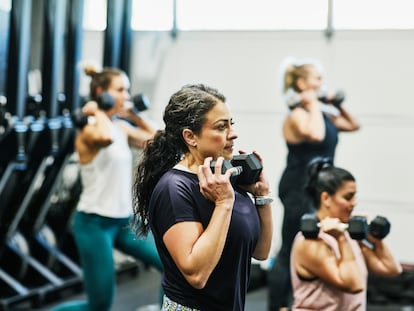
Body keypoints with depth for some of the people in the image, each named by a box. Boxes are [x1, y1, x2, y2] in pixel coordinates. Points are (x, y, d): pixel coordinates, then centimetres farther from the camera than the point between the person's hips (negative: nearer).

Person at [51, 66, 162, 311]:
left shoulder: (121, 127, 7)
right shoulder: (89, 131, -17)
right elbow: (105, 138, -41)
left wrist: (135, 116, 10)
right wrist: (98, 112, -23)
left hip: (125, 219, 8)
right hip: (95, 223, -8)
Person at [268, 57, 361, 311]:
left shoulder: (322, 113, 12)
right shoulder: (298, 115, -14)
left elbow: (353, 125, 24)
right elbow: (316, 135, -35)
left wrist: (339, 105, 12)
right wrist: (313, 104, -21)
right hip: (299, 188, -10)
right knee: (292, 251, -5)